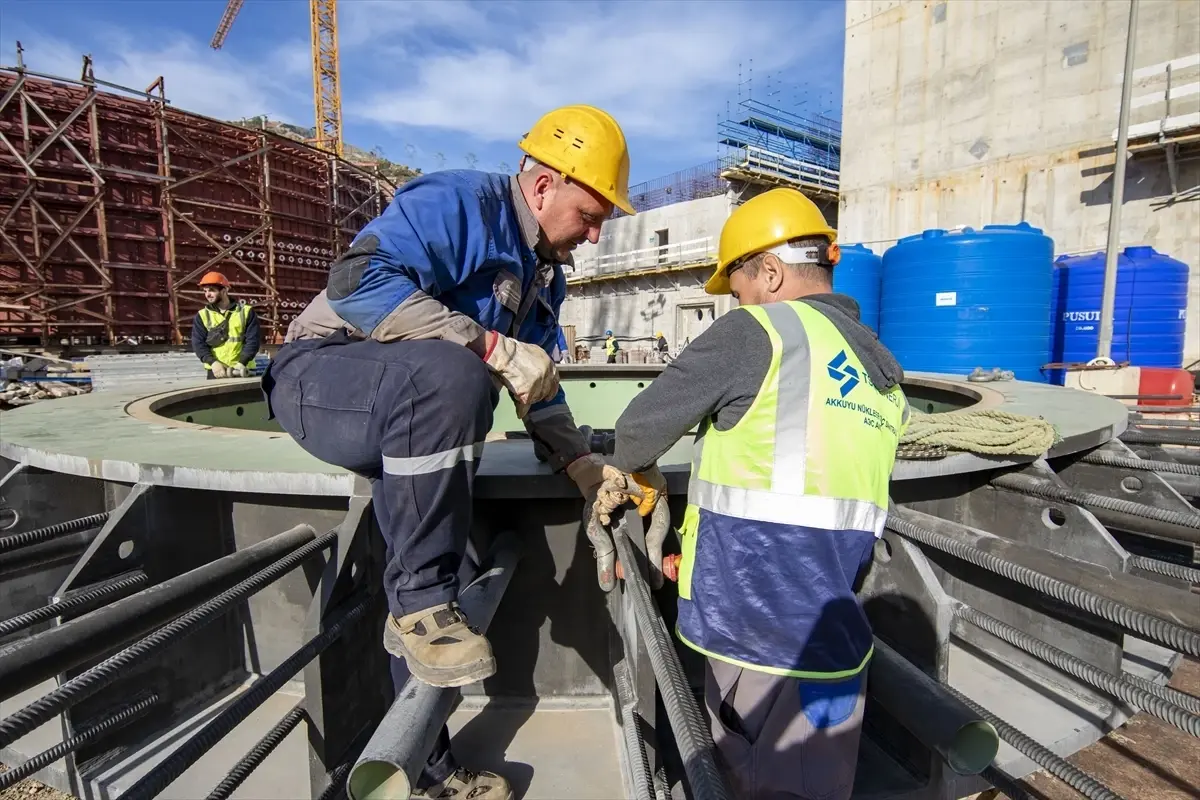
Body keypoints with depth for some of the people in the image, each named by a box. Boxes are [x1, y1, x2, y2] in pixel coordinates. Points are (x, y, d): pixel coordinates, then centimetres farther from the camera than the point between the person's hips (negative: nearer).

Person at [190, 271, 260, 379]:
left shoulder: (246, 311, 2)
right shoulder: (202, 315, 8)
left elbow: (252, 341, -5)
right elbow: (198, 343, 0)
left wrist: (241, 363, -19)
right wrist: (213, 362, -18)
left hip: (241, 371, -1)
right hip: (216, 371, 1)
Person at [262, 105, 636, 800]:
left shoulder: (545, 276, 12)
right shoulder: (458, 202, -14)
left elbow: (540, 388, 14)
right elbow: (359, 280, -29)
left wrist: (584, 466, 1)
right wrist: (492, 346, -31)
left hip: (412, 406, 8)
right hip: (322, 374, -7)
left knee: (421, 613, 4)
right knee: (446, 372, -39)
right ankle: (423, 603, -25)